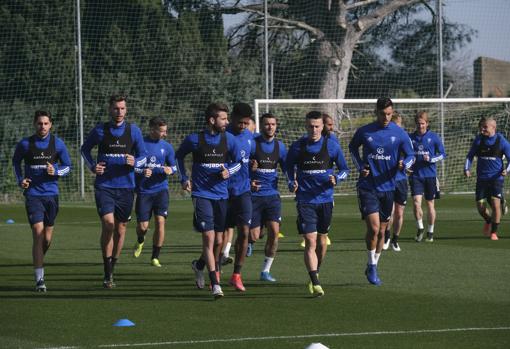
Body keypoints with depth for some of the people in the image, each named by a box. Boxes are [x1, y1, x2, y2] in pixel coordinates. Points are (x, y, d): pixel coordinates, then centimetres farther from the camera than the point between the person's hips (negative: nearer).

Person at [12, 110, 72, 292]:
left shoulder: (57, 144, 0)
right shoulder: (25, 144, -3)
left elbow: (67, 166, 8)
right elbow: (16, 162, 15)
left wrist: (56, 171, -13)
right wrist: (20, 180, 0)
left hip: (51, 194, 2)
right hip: (32, 194, -2)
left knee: (47, 239, 9)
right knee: (38, 234, -15)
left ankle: (39, 260, 40)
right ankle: (39, 279, -15)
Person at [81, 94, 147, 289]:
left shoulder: (133, 131, 3)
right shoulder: (100, 130, 1)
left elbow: (143, 156, 9)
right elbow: (85, 149, 16)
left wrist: (134, 162, -14)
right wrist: (92, 166, -1)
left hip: (126, 187, 2)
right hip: (104, 186, -2)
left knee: (120, 229, 8)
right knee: (108, 224, -18)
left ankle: (112, 269, 25)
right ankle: (107, 274, -12)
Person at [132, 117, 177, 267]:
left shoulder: (167, 146, 6)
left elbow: (174, 166, 14)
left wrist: (170, 170, -9)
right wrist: (141, 172, -18)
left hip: (161, 189, 2)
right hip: (143, 191, -2)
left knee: (160, 222, -10)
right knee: (142, 226, -3)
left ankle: (155, 257, 2)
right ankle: (140, 242, 34)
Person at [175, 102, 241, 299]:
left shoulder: (229, 139, 2)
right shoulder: (194, 139, -4)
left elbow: (238, 162, 14)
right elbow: (179, 156, 14)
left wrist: (228, 171, -6)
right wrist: (184, 179, 5)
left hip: (221, 194, 4)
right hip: (201, 194, -4)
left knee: (218, 241, 10)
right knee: (209, 238, -13)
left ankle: (199, 265, 40)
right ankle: (215, 285, -14)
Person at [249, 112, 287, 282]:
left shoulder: (279, 146, 7)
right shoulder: (252, 144, -7)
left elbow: (287, 168, 16)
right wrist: (248, 182, -18)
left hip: (272, 195, 4)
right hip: (254, 195, -4)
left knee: (274, 231, -10)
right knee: (253, 235, -4)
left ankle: (266, 270, 2)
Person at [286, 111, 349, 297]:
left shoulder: (331, 145, -1)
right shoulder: (297, 146, -2)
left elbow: (344, 169, 7)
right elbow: (289, 166, 15)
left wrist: (336, 178, -13)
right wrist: (292, 183, -2)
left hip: (325, 199, 2)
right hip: (305, 200, -2)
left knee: (322, 242, 12)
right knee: (310, 241, -12)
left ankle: (315, 273, 36)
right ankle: (315, 283, -16)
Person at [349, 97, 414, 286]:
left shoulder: (399, 134, -2)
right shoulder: (364, 132, -3)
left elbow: (410, 155, 6)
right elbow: (352, 147, 16)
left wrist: (404, 164, -18)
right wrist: (360, 167, 1)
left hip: (387, 187, 2)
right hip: (367, 187, -2)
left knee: (381, 231, 9)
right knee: (373, 227, -16)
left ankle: (373, 267, 27)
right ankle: (372, 266, 1)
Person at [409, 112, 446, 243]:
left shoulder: (434, 137, -1)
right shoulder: (411, 138, 5)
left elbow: (442, 154, 2)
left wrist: (430, 159, -14)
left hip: (430, 175, -1)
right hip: (416, 175, 1)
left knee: (430, 204, 6)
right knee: (416, 202, -13)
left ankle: (430, 232, 19)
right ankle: (420, 228, 5)